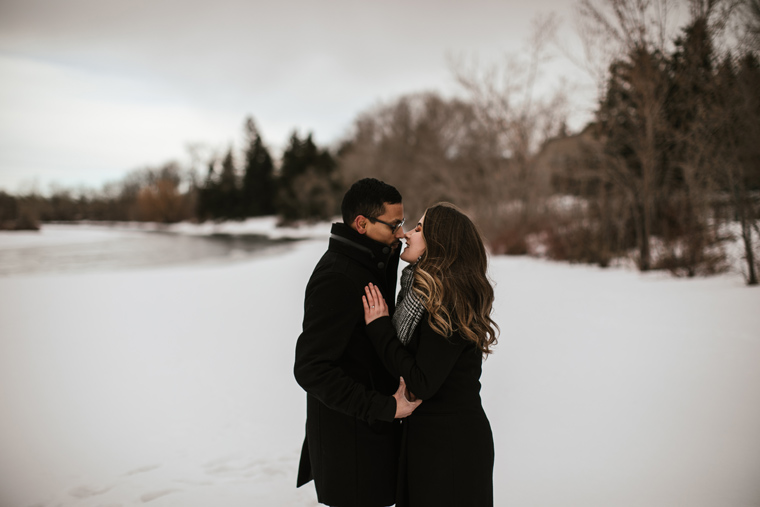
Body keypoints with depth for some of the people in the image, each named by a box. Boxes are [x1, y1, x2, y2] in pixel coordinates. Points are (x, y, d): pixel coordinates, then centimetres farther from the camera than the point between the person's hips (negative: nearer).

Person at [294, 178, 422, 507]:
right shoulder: (338, 278, -24)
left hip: (370, 427, 10)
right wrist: (385, 407, -27)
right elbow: (310, 368, -28)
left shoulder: (364, 266, 9)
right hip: (350, 439, -10)